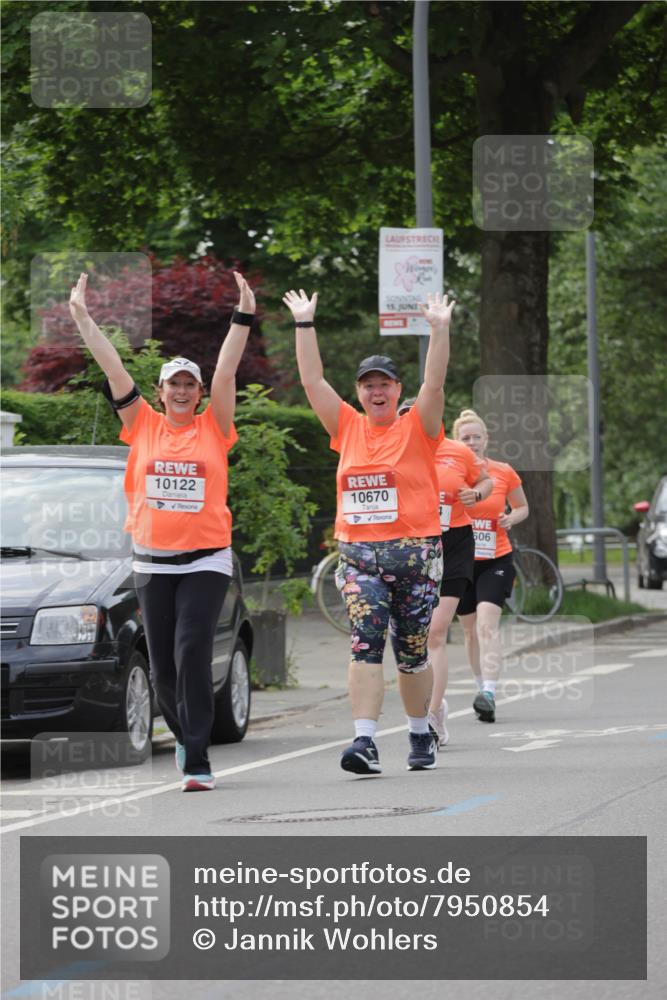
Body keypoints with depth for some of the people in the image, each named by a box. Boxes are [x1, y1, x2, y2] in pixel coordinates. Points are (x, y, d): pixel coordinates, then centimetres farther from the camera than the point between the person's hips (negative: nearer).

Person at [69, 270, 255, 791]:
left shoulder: (214, 428, 3)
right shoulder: (143, 426, 7)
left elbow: (227, 370, -5)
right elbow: (112, 368, 4)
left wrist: (243, 317, -13)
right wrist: (83, 318, 2)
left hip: (205, 561, -3)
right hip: (152, 563, 3)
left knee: (192, 652, -15)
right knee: (162, 666, 8)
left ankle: (197, 762, -15)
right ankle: (187, 737, 33)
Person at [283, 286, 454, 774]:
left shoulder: (417, 429, 2)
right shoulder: (348, 427, 9)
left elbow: (434, 384, -11)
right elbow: (313, 381, 9)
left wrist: (440, 329, -18)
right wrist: (305, 324, 6)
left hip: (416, 551, -1)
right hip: (359, 553, 1)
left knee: (412, 650, 8)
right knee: (365, 643, -12)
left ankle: (421, 733, 26)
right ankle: (365, 740, -20)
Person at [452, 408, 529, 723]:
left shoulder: (504, 472, 0)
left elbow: (522, 507, 14)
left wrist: (511, 518, -8)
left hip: (496, 559, -2)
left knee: (487, 622, -18)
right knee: (470, 629, 9)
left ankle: (489, 695, -27)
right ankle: (481, 686, 26)